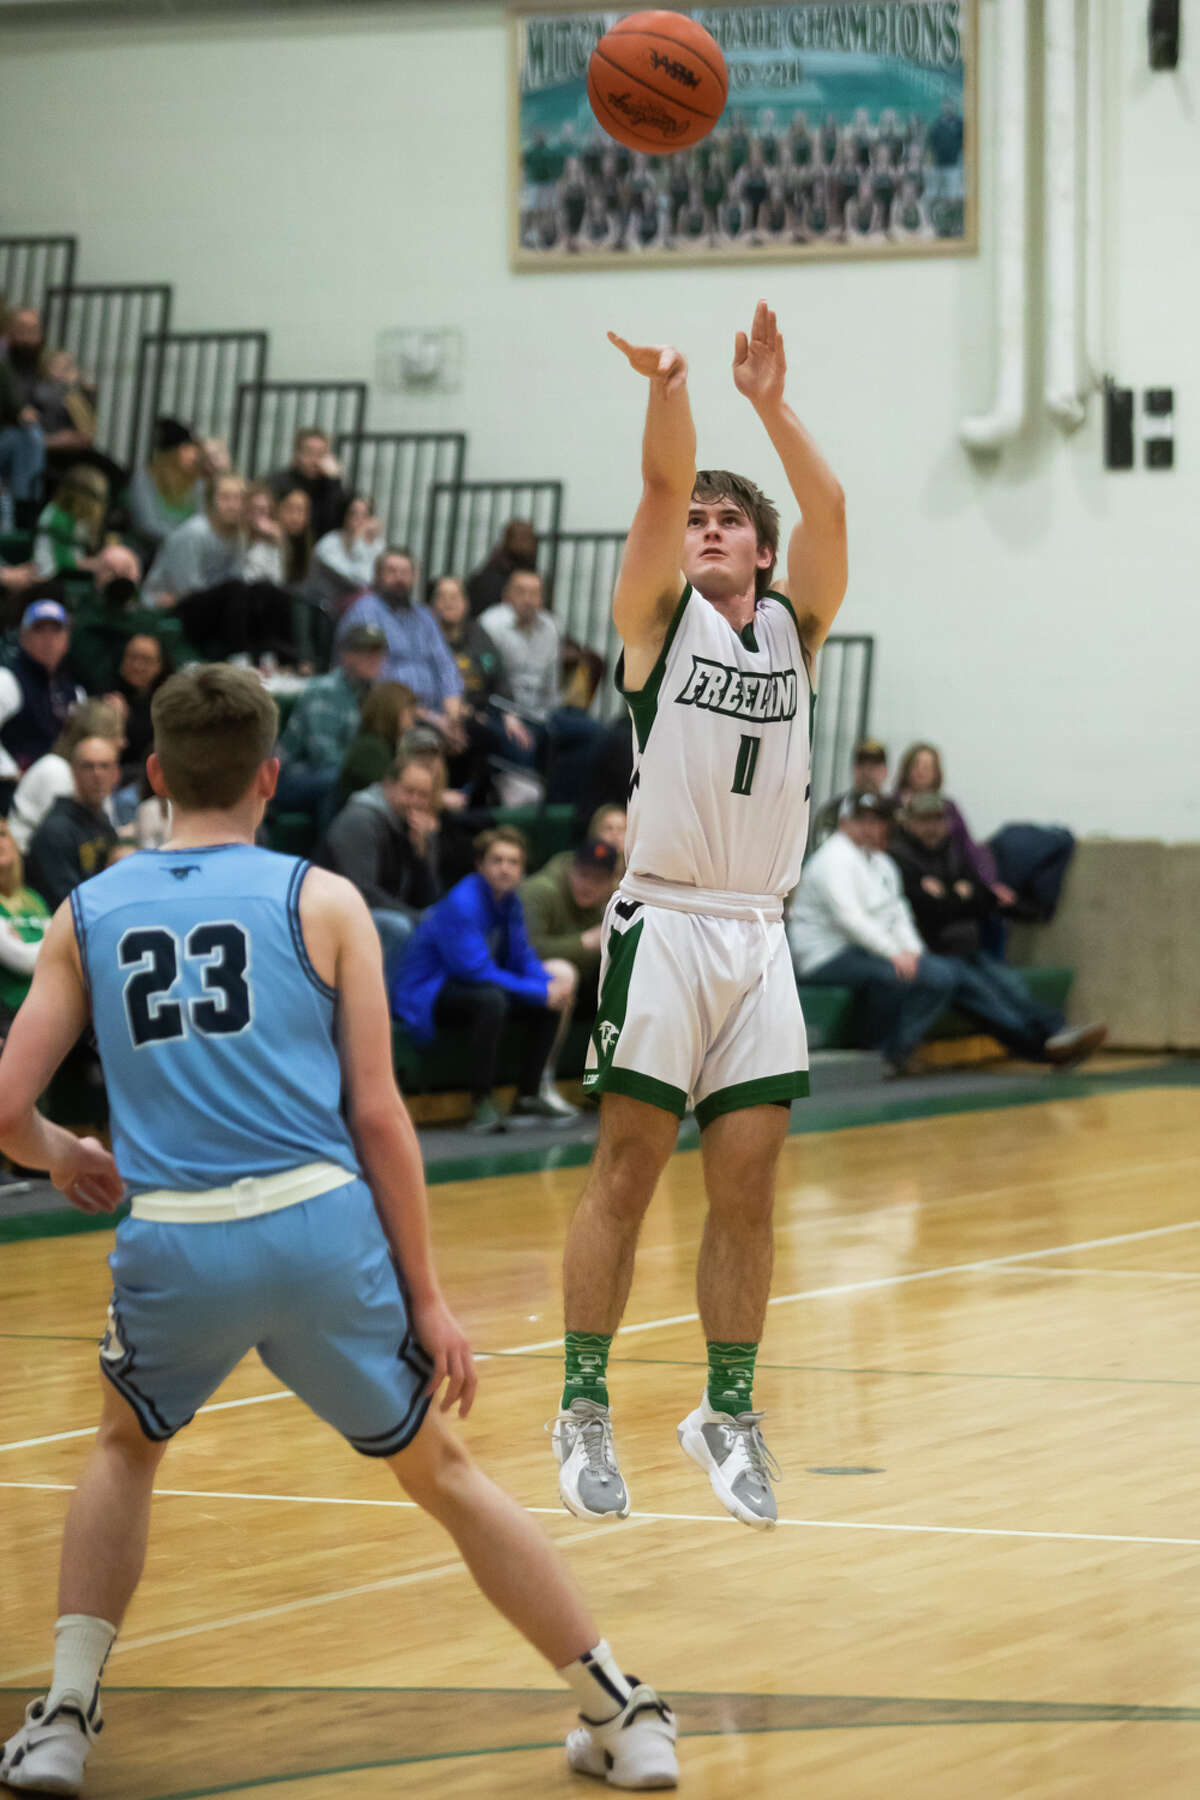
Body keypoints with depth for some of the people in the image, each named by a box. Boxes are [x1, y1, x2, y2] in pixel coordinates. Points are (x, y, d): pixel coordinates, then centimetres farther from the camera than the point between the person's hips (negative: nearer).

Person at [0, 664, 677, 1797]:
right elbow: (377, 1116, 2)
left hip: (172, 1239, 1)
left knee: (126, 1446, 30)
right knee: (439, 1472, 16)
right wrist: (426, 1297, 7)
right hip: (322, 1230, -1)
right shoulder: (320, 900, 8)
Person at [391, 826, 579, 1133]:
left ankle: (529, 1094, 10)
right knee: (491, 999, -38)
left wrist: (550, 984, -13)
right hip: (426, 991, -9)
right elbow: (476, 970, -29)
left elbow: (522, 957, 9)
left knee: (553, 999, 0)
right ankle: (481, 1104, -31)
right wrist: (540, 992, -27)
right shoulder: (462, 903, -24)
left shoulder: (509, 900, 3)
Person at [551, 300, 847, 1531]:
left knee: (747, 1183, 4)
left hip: (758, 931, 4)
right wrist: (668, 392, -29)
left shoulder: (792, 628, 13)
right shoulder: (659, 615, 6)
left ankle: (728, 1413, 12)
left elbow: (828, 507, -4)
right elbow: (664, 485, -13)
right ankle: (584, 1409, 3)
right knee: (627, 1169, -3)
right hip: (665, 921, -3)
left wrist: (770, 404, -16)